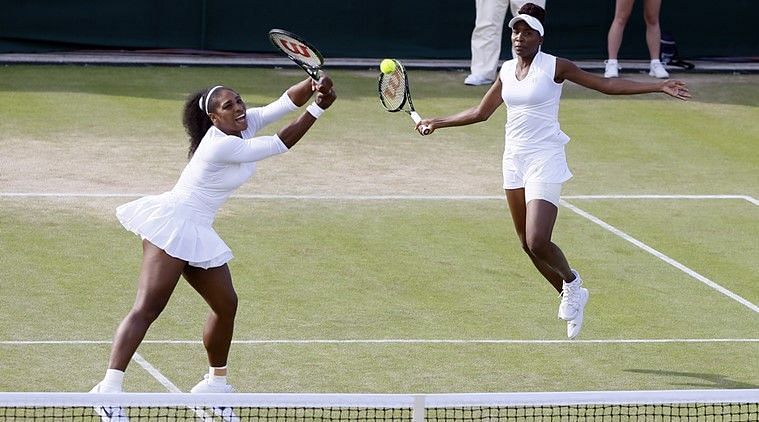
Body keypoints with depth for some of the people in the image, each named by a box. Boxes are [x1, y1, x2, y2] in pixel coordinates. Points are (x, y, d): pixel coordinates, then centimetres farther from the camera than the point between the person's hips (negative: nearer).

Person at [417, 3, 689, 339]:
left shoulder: (554, 67, -7)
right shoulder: (507, 71, 9)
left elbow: (608, 85, -6)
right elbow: (481, 112, 22)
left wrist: (660, 87, -12)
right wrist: (437, 122, 21)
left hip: (545, 161, -6)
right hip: (514, 160, 6)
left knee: (538, 242, -18)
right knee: (528, 245, 8)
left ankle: (571, 282, 12)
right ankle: (570, 298, 27)